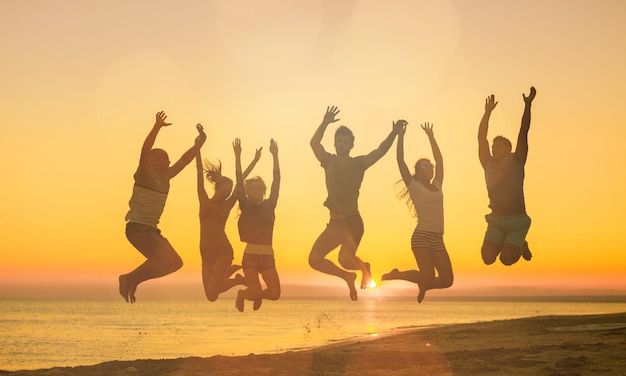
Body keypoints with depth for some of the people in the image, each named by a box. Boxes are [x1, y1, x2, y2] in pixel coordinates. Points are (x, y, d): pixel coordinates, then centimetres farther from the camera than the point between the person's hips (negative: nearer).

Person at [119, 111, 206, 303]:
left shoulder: (165, 177, 14)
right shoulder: (145, 174, -7)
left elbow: (184, 160, 18)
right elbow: (145, 149, -23)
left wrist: (199, 143, 10)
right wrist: (157, 127, -30)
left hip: (151, 230, 9)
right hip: (137, 228, -9)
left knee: (174, 262, 6)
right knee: (167, 258, -23)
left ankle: (133, 280, 10)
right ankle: (130, 278, -11)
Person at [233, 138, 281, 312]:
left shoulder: (269, 206, 8)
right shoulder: (245, 206, 3)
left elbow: (276, 182, 0)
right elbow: (239, 183, -7)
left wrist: (275, 156, -8)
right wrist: (238, 156, -16)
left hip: (268, 256, 2)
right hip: (250, 255, -2)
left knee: (275, 294, -7)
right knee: (256, 293, -10)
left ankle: (256, 293, 27)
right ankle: (242, 294, 26)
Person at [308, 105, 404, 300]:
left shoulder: (358, 163, 0)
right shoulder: (329, 162, 11)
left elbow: (380, 151, -11)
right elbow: (314, 143, 1)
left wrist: (394, 133, -24)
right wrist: (325, 123, -10)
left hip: (352, 222, -5)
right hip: (334, 223, 5)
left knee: (345, 259, -24)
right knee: (314, 259, -1)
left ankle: (364, 267, 13)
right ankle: (348, 277, 22)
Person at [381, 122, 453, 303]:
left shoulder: (437, 186, 18)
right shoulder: (415, 187, 4)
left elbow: (439, 160, 23)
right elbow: (400, 161, -1)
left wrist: (431, 137, 26)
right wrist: (400, 136, 0)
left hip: (438, 239, 6)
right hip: (422, 236, -6)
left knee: (447, 280, -3)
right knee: (429, 279, -16)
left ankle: (423, 285, 27)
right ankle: (396, 275, 10)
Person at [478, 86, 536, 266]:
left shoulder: (516, 162, 0)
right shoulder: (489, 164, 7)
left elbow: (523, 132, -6)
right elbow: (481, 138, 3)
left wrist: (528, 106, -11)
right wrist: (487, 112, -2)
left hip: (517, 220, -3)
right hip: (496, 220, 3)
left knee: (507, 260, -16)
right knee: (488, 258, -13)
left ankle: (521, 245, 19)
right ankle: (502, 244, 21)